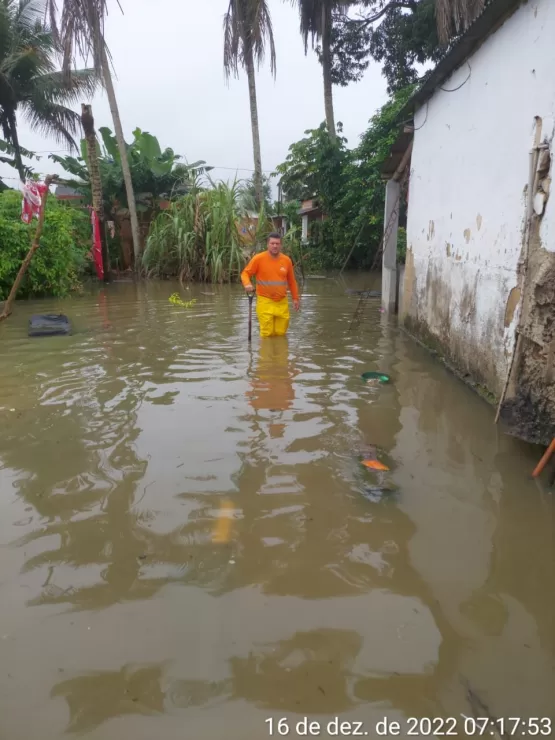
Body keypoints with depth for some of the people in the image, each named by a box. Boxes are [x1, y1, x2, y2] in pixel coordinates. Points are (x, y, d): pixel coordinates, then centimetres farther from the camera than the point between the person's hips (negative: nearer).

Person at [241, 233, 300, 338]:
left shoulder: (287, 260, 5)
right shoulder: (258, 258, -5)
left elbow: (291, 281, 14)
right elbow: (245, 273, -2)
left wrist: (295, 298, 15)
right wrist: (247, 284, -23)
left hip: (282, 303, 3)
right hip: (265, 302, -3)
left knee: (281, 333, 7)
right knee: (267, 334, -5)